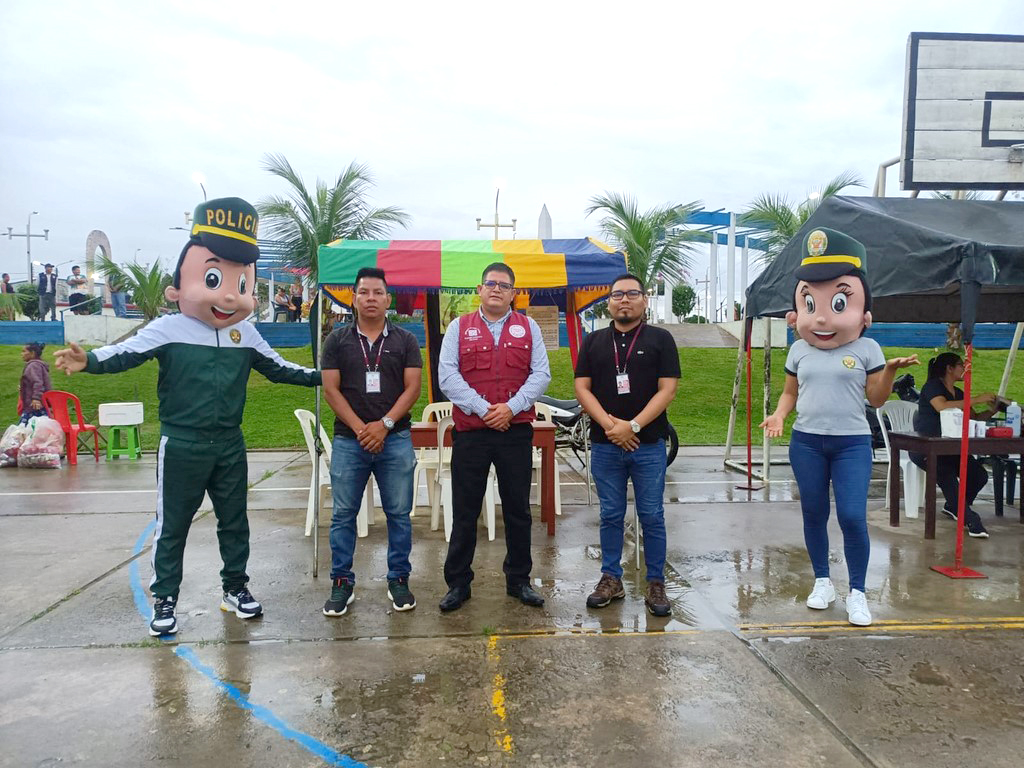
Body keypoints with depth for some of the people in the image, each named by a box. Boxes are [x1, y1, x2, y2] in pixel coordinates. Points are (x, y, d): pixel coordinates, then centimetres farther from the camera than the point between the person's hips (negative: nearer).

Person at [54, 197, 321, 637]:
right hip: (182, 445, -4)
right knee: (172, 526, 7)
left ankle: (236, 589, 30)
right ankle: (164, 600, 21)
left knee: (234, 521, 14)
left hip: (229, 445, 4)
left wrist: (318, 377, 15)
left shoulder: (245, 335, 4)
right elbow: (126, 353, -18)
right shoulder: (168, 329, -9)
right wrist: (88, 360, -37)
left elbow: (276, 368, 16)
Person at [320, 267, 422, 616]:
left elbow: (412, 388, 0)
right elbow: (331, 388, 0)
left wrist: (384, 424, -12)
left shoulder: (405, 340, 6)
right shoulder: (337, 340, 7)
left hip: (395, 439, 0)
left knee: (399, 514, 5)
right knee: (343, 515, 5)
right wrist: (359, 428, -10)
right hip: (348, 440, 0)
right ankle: (341, 583, 17)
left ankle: (399, 580, 18)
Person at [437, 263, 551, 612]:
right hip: (470, 431, -1)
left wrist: (511, 407, -11)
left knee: (518, 509, 9)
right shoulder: (459, 327, 6)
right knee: (464, 511, 5)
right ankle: (458, 583, 17)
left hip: (516, 431, 1)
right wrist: (482, 409, -13)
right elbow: (447, 375, -3)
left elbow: (541, 374, 2)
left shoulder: (528, 327, 10)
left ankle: (519, 580, 23)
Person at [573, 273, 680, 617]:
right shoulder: (593, 341, 10)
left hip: (649, 444, -2)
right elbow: (582, 387, 3)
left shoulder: (660, 339, 3)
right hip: (605, 445, 2)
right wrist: (609, 423, -11)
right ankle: (611, 579, 21)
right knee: (611, 516, 10)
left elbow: (667, 389, -5)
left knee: (652, 517, 4)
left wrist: (632, 426, -14)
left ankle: (656, 583, 15)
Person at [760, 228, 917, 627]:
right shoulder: (799, 350, 5)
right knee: (814, 514, 11)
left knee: (852, 516, -9)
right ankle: (822, 581, 28)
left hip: (852, 443, -2)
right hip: (806, 442, 3)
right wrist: (778, 416, -9)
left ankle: (857, 592, 8)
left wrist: (890, 370, -18)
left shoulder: (866, 348, -1)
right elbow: (790, 392, 11)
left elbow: (876, 399, -1)